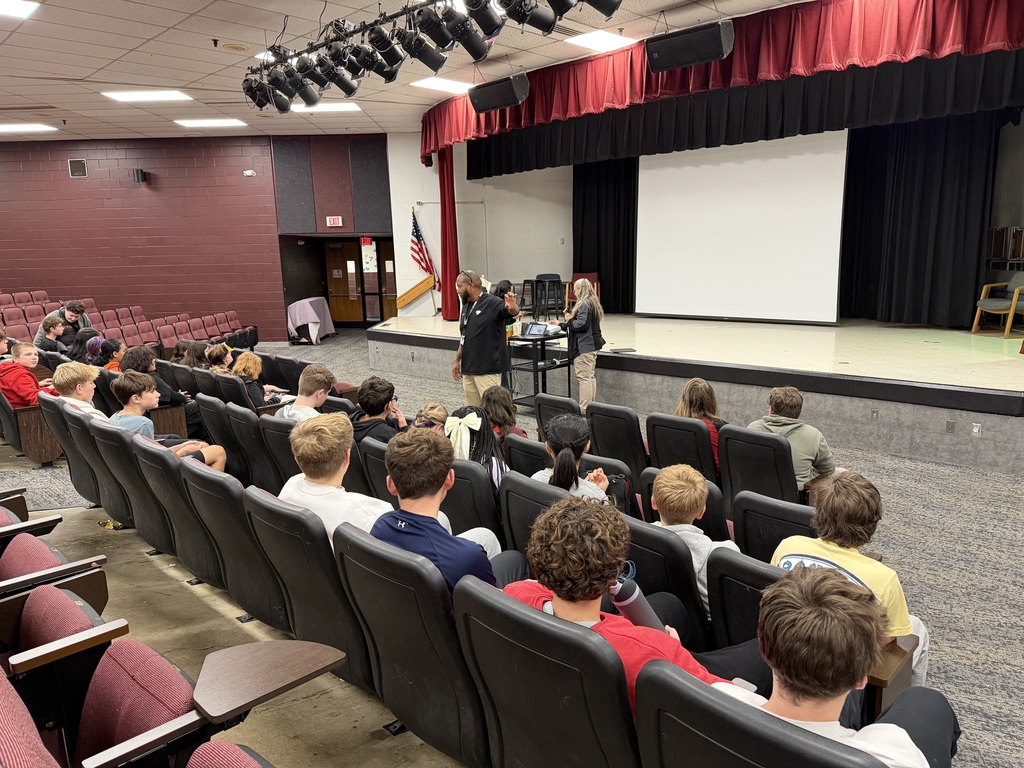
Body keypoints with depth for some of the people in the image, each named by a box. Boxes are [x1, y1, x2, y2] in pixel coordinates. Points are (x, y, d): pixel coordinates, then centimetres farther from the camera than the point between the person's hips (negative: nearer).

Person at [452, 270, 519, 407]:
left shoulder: (492, 303, -10)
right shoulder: (466, 306, 14)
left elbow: (513, 313, -26)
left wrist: (512, 308, -49)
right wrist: (457, 360, 22)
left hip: (487, 370, -8)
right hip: (467, 370, 8)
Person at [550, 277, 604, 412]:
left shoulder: (584, 304, -16)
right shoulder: (592, 303, 18)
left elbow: (581, 324, -24)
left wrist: (569, 320, -7)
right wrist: (560, 325, 27)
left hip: (585, 347, -11)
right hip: (592, 344, 11)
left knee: (583, 377, -8)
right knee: (590, 376, 14)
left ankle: (584, 410, -7)